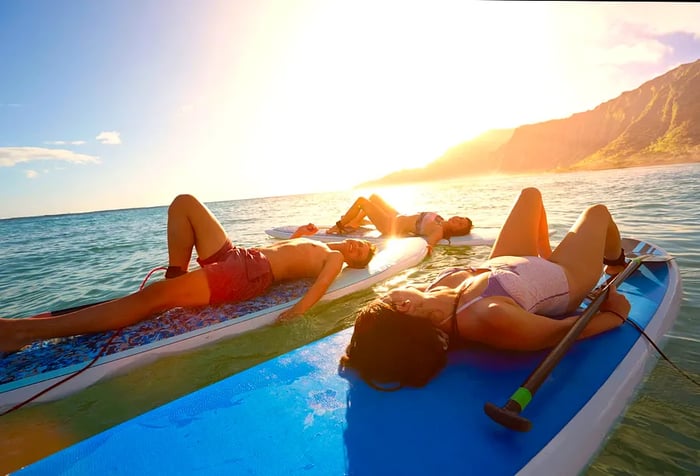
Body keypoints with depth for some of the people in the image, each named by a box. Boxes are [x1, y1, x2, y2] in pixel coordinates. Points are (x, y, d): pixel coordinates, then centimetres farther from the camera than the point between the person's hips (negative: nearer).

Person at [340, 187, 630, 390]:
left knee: (530, 194, 23)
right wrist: (616, 314, -15)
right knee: (597, 212, 21)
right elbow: (563, 331, -32)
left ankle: (545, 254, 48)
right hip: (566, 277, -5)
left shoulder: (432, 291, -31)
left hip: (502, 263, 5)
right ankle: (617, 264, 56)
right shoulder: (491, 318, -48)